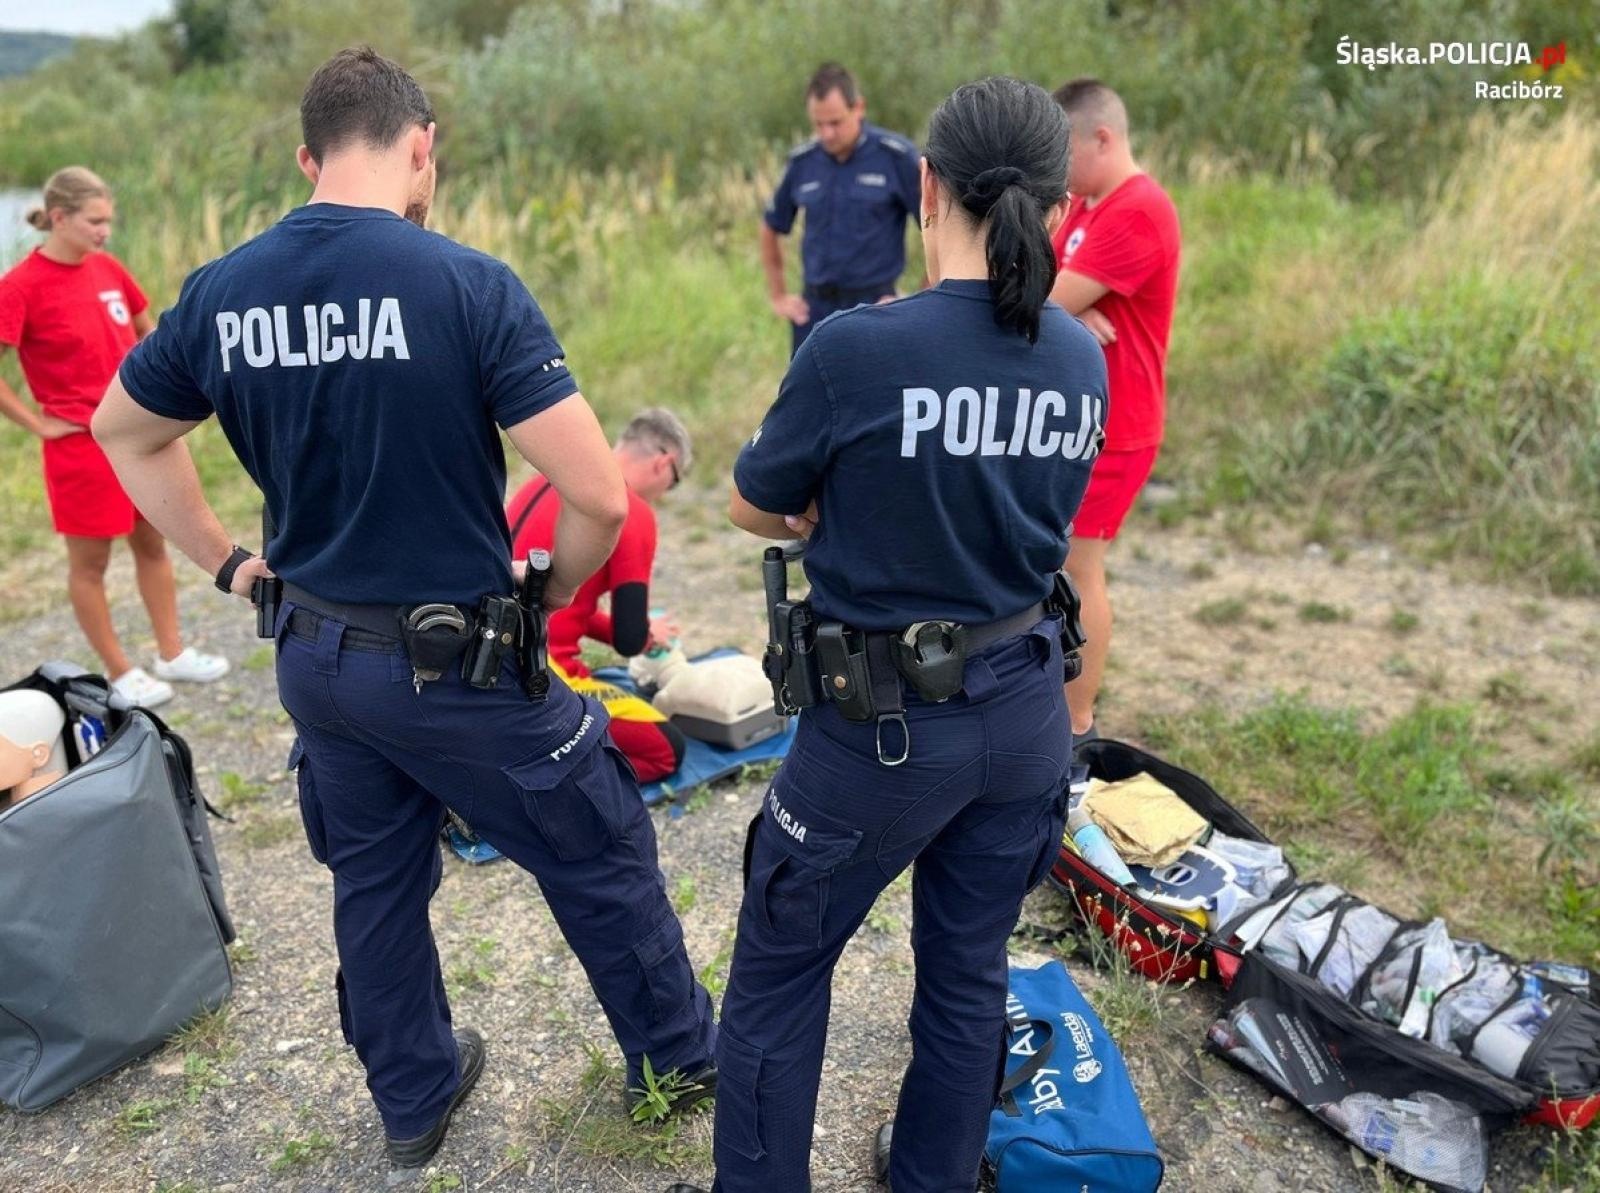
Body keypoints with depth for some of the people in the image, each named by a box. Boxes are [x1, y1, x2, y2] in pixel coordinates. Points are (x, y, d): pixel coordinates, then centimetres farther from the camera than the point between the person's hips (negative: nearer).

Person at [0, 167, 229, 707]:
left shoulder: (108, 268, 4)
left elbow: (148, 333, 18)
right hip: (82, 443, -6)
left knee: (153, 543, 14)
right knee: (90, 561, 7)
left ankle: (172, 654, 27)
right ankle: (121, 673, 18)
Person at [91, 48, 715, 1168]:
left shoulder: (220, 291, -1)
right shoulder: (469, 284, -19)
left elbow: (124, 430, 16)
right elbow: (599, 495, -23)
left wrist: (224, 560, 18)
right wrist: (557, 589, -4)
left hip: (314, 656, 6)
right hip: (457, 661, -5)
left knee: (374, 883, 24)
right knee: (602, 858, 16)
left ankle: (414, 1098, 43)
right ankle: (681, 1055, 36)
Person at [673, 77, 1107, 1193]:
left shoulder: (858, 347, -20)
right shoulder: (1082, 358, -2)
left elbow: (753, 508, -5)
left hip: (888, 726, -5)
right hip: (1024, 715, 6)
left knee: (778, 977, 16)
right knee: (969, 974, 23)